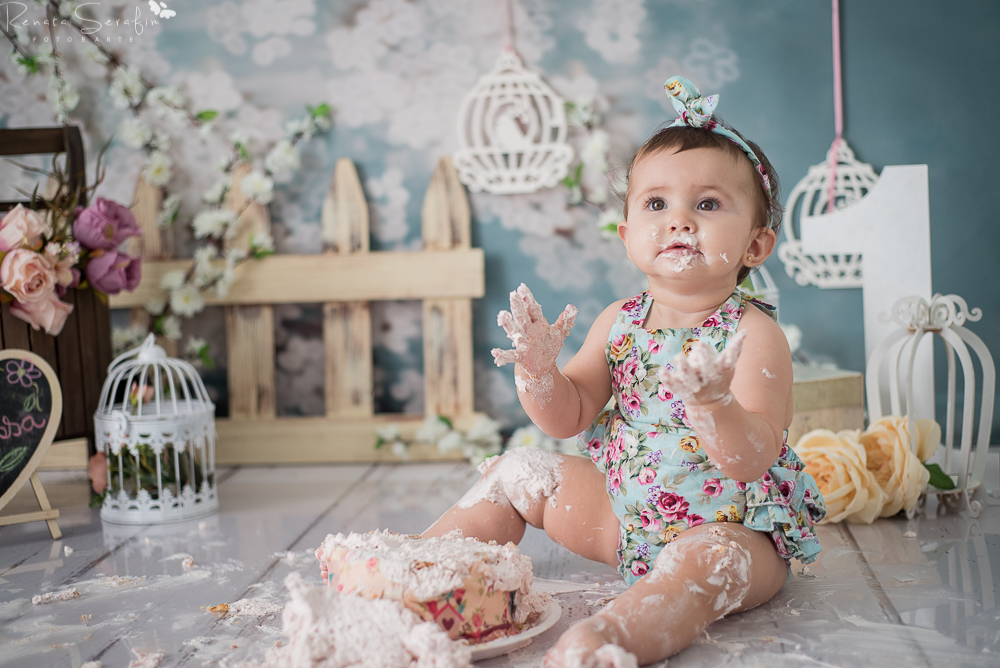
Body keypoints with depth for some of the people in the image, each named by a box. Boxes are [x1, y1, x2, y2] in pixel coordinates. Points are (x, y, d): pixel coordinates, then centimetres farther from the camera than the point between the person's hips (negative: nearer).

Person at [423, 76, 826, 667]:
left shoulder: (754, 333, -17)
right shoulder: (619, 323, 0)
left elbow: (751, 462, -27)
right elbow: (568, 418, 2)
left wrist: (711, 402, -47)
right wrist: (538, 369, -18)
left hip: (730, 526, -6)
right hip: (626, 512, 6)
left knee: (702, 558, -39)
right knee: (519, 471, 5)